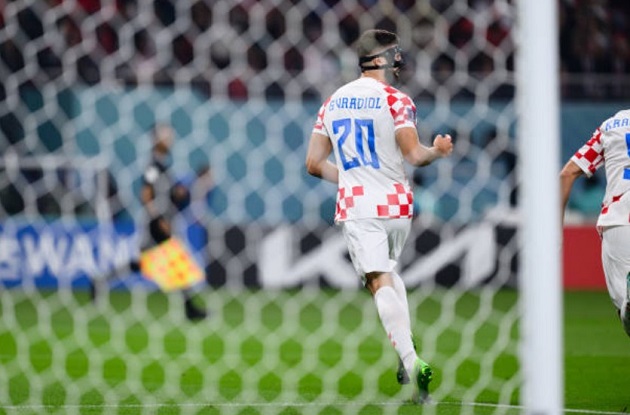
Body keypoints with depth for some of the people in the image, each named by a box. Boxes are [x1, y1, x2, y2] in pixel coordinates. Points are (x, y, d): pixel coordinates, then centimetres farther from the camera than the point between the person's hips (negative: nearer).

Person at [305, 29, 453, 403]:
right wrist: (437, 150, 6)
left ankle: (410, 360, -26)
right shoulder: (395, 100, -5)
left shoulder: (333, 102, 10)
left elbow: (314, 164, 11)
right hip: (395, 204, -1)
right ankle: (408, 354, 11)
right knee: (389, 270, 22)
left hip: (356, 207, 1)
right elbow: (414, 155, -14)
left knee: (380, 282, -8)